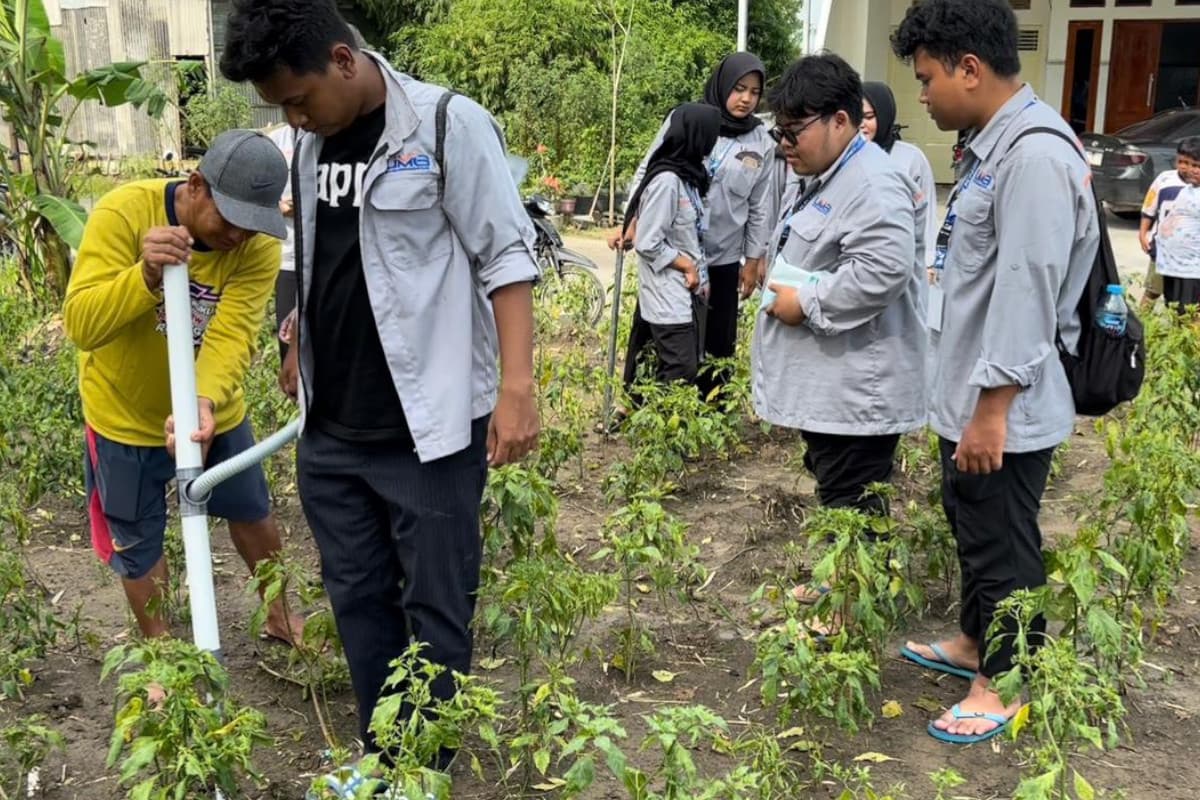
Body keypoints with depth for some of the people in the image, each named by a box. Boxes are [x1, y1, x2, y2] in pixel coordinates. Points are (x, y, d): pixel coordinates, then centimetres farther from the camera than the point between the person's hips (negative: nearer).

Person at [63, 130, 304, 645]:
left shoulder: (260, 246, -20)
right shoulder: (123, 212, -25)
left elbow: (232, 337, -31)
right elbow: (81, 324, -30)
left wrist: (205, 402, -50)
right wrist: (145, 275, -47)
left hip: (216, 413, 2)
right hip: (126, 414, -2)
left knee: (252, 515, 18)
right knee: (138, 544, 12)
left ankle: (279, 617, 43)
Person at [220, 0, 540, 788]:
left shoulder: (449, 124, -12)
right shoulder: (312, 140, 8)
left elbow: (507, 256, -13)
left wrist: (517, 386, -19)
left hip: (428, 426, -6)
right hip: (329, 428, 7)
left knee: (435, 606, 6)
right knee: (356, 596, 15)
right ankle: (380, 756, 32)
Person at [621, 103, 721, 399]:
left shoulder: (686, 176, 9)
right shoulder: (667, 181, -18)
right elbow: (647, 244, -19)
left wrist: (696, 273, 6)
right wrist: (687, 265, -10)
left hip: (687, 293, 9)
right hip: (669, 299, -9)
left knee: (689, 370, 13)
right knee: (679, 375, -9)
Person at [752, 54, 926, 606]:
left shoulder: (873, 184, -19)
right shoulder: (829, 178, 16)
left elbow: (883, 271, -32)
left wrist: (805, 304, -22)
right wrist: (783, 287, 12)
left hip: (857, 388, -11)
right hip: (827, 382, 11)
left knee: (851, 502, 0)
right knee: (833, 491, 21)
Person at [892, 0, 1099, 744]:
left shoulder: (1035, 154, -22)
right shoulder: (994, 144, 10)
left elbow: (1026, 293, -25)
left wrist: (993, 408, -23)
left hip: (1003, 408, -10)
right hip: (969, 394, 10)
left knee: (1004, 546, 5)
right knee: (972, 529, 23)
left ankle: (1006, 687, 22)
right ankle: (973, 643, 42)